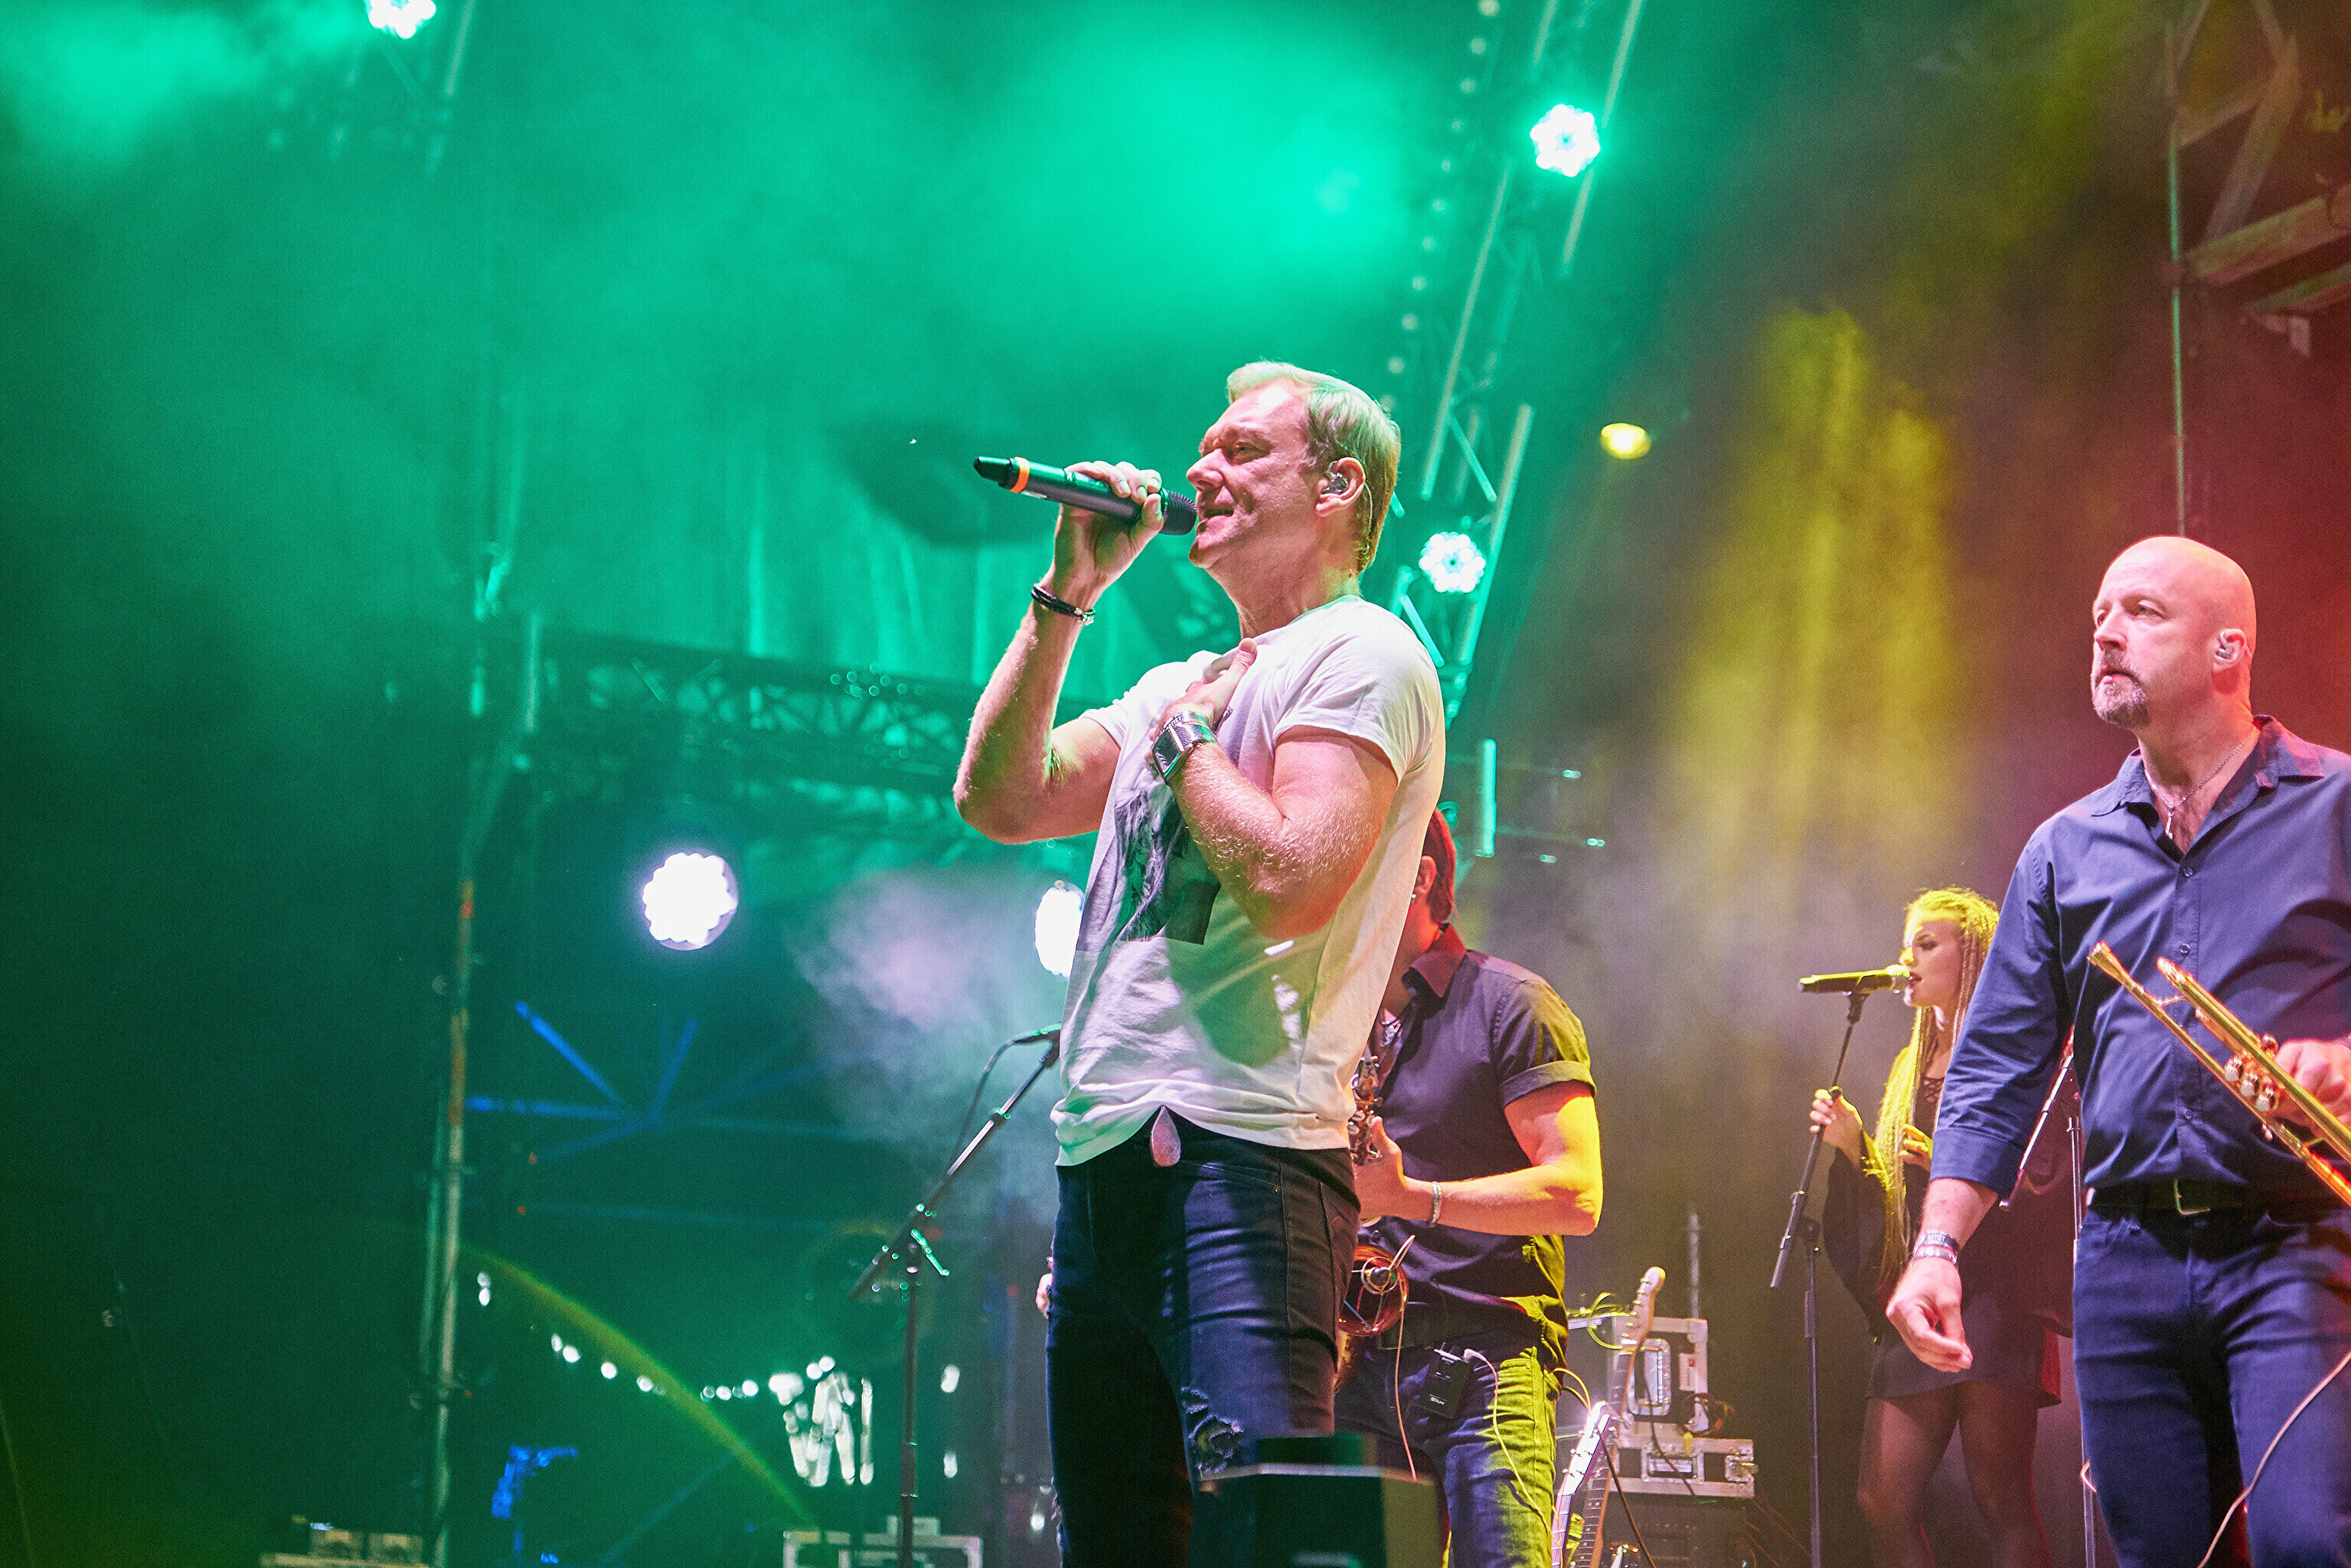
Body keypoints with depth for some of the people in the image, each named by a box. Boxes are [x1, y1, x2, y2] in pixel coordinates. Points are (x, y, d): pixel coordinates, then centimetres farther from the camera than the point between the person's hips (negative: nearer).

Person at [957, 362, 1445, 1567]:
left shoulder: (1359, 653, -3)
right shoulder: (1182, 685, 24)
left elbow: (1290, 881, -17)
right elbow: (999, 801, 16)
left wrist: (1183, 733, -3)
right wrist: (1066, 597, 12)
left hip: (1237, 1160, -9)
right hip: (1106, 1156, 9)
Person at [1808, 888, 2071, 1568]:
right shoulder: (1914, 1068, 22)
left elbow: (2050, 1175, -8)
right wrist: (1853, 1147, 6)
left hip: (1995, 1298, -7)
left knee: (2001, 1500, -9)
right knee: (1884, 1501, -2)